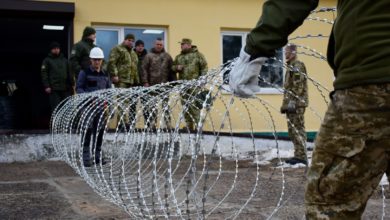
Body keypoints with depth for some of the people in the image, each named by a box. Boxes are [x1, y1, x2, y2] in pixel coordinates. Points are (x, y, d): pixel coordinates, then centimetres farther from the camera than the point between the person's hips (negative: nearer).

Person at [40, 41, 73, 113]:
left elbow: (69, 73, 20)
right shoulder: (47, 60, 4)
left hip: (66, 89, 4)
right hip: (53, 89, -4)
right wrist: (46, 86, -12)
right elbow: (44, 74, -3)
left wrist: (72, 84, 12)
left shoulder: (64, 60, 18)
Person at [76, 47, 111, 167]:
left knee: (100, 130, 9)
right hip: (88, 106, -5)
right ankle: (86, 157, -4)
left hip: (101, 106, 5)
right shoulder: (84, 73, -1)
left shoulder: (105, 75, 13)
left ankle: (98, 155, 19)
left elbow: (109, 89, 17)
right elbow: (79, 88, -4)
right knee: (88, 130, -8)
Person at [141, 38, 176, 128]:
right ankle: (151, 124, 12)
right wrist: (145, 82, -7)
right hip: (152, 85, 0)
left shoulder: (167, 56, 11)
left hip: (164, 85, 0)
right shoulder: (149, 56, 6)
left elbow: (172, 70, 10)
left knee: (166, 105, -1)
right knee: (150, 106, 4)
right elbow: (144, 69, 1)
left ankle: (168, 124, 2)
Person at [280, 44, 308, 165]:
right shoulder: (291, 66, 21)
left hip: (296, 104, -10)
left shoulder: (298, 66, -9)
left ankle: (301, 156, -8)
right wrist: (285, 103, 22)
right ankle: (298, 154, 19)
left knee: (297, 129, -10)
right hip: (291, 104, 10)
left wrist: (292, 101, -23)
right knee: (293, 130, 13)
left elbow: (298, 86, -18)